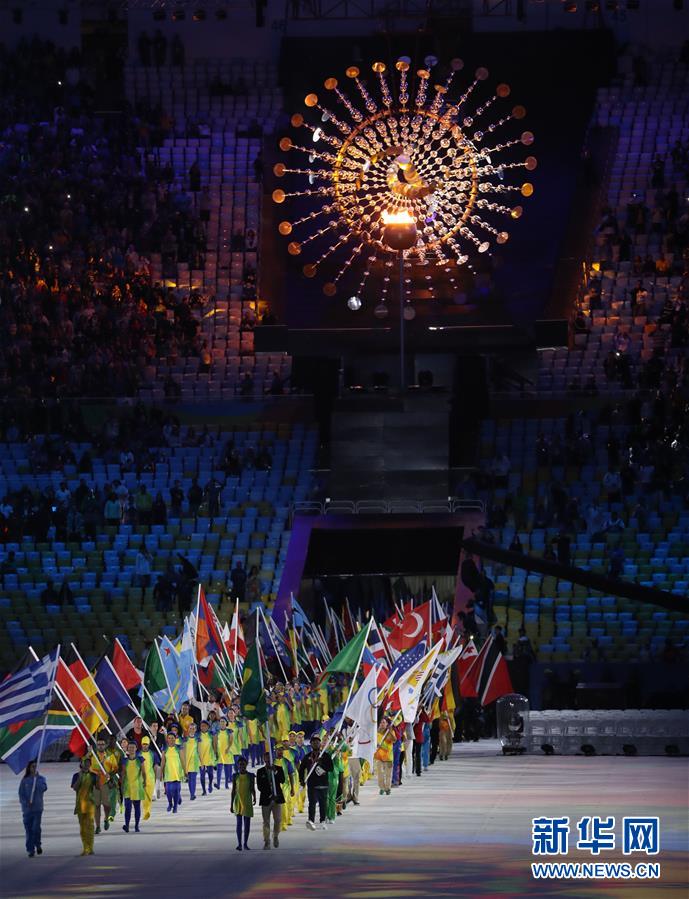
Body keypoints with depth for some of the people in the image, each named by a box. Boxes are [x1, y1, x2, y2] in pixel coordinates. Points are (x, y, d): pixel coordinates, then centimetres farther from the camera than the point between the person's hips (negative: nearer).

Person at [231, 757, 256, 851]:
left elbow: (253, 789, 4)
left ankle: (245, 843, 16)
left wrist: (254, 798, -12)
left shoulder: (251, 776, 0)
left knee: (247, 823, 5)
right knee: (239, 822, -10)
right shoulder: (235, 776, 2)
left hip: (247, 802, 0)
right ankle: (239, 844, -14)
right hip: (238, 801, 0)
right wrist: (231, 804, 5)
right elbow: (233, 790, 6)